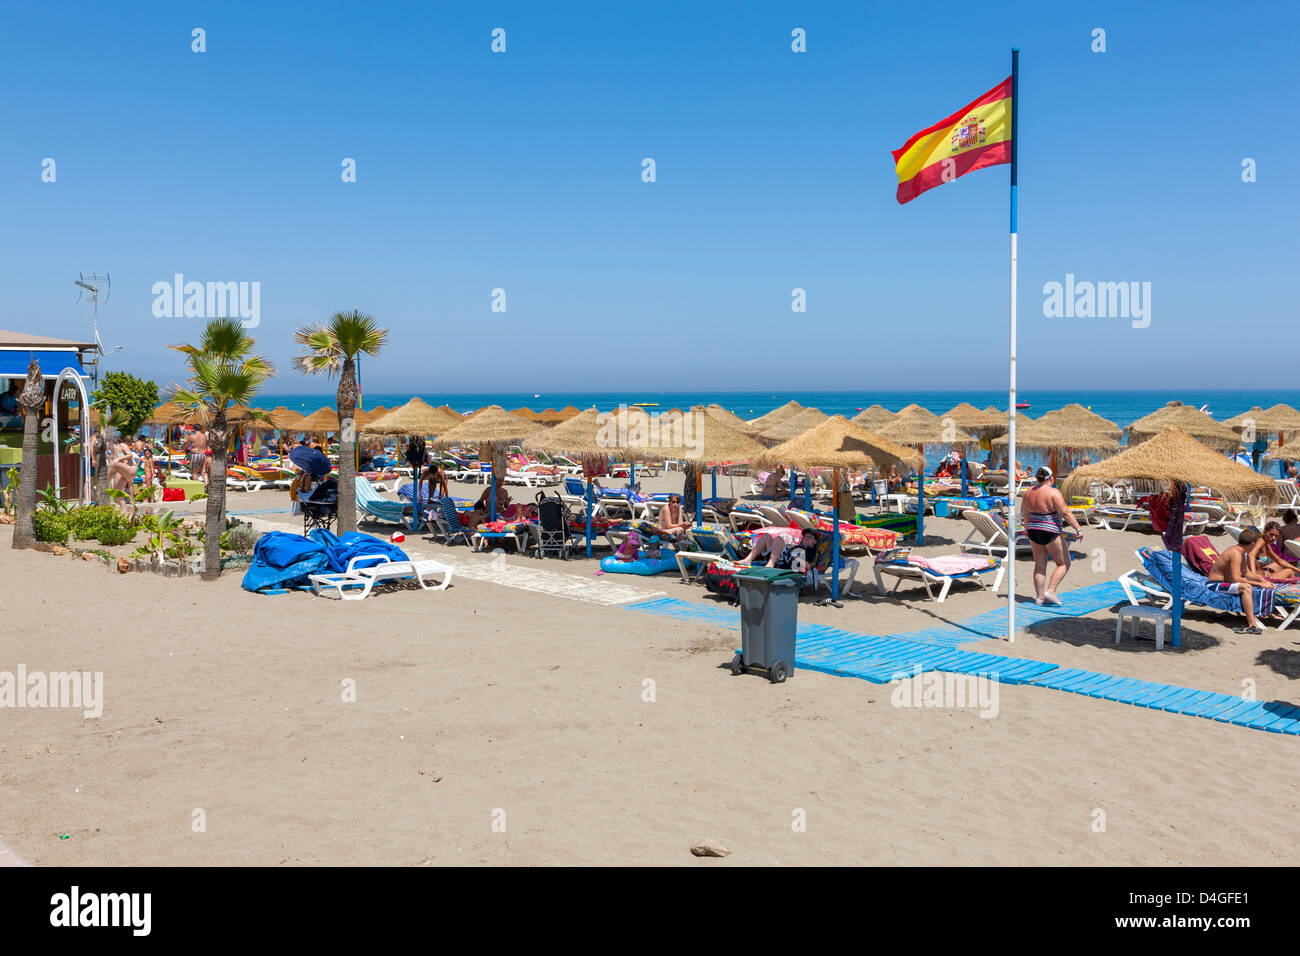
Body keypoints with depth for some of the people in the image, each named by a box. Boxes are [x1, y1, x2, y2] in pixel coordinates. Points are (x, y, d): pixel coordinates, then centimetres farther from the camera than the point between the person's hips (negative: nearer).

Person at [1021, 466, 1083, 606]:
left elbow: (1025, 512, 19)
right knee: (1064, 564, 5)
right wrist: (1078, 529, -16)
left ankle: (1039, 597, 9)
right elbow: (1065, 513, -19)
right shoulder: (1053, 493, -14)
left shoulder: (1029, 492, 6)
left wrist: (1026, 528, 33)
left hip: (1033, 531, 7)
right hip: (1050, 533, -7)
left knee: (1040, 565, 11)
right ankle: (1050, 591, -8)